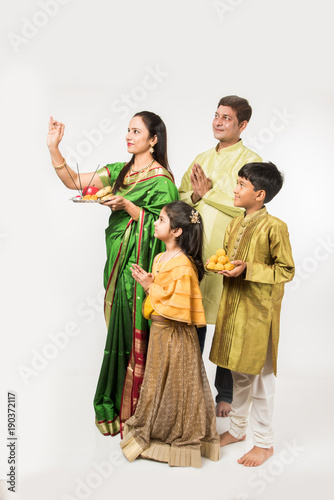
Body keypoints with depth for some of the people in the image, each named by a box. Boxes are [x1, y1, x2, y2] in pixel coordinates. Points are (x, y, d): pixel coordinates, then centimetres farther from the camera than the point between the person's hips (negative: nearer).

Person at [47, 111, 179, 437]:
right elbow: (73, 181, 7)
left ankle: (133, 412, 14)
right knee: (120, 332, 12)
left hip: (142, 266, -6)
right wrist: (54, 148, -2)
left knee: (135, 334, -1)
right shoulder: (120, 171, 12)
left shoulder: (161, 179, -8)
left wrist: (128, 206, -20)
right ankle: (119, 406, 27)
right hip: (119, 263, 6)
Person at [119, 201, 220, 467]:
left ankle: (178, 438, 26)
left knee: (174, 387, 7)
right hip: (158, 330, 9)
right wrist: (146, 280, -1)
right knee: (158, 384, 20)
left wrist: (149, 285, -20)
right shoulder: (160, 258, 7)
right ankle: (155, 432, 37)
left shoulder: (183, 265, -22)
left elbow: (176, 306, -26)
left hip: (176, 335, -9)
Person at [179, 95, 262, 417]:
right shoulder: (202, 159, 17)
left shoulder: (251, 161, -3)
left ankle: (226, 394, 21)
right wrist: (194, 195, -7)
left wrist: (209, 192, -13)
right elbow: (180, 197, 14)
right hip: (195, 249, 5)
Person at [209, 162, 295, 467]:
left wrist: (248, 270, -21)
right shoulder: (235, 224, 9)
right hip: (233, 306, 7)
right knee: (238, 372, 19)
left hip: (259, 311, -7)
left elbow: (286, 271, -13)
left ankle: (264, 442, 22)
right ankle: (237, 429, 36)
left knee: (260, 375, 4)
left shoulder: (275, 227, -14)